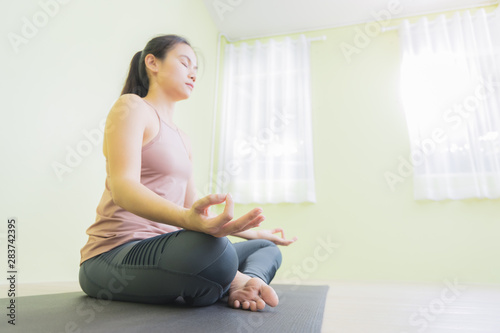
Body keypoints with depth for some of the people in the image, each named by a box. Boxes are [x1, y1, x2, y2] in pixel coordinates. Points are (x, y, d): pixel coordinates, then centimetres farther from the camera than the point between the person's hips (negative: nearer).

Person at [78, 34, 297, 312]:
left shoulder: (182, 138, 20)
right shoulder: (131, 106, -4)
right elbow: (123, 187, -21)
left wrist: (252, 231, 20)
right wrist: (188, 218, -41)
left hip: (162, 249, 8)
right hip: (114, 255, -8)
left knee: (267, 249, 10)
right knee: (211, 248, -38)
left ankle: (243, 284, -16)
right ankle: (234, 279, -9)